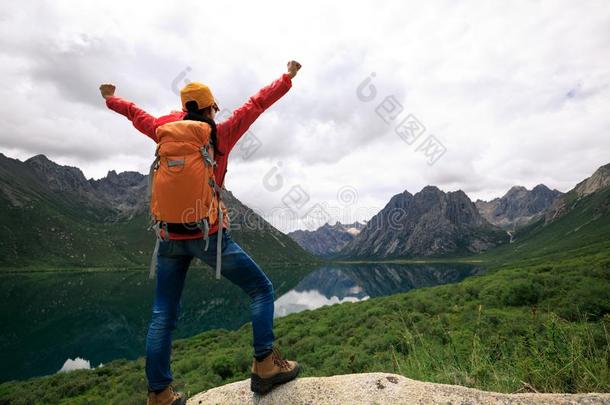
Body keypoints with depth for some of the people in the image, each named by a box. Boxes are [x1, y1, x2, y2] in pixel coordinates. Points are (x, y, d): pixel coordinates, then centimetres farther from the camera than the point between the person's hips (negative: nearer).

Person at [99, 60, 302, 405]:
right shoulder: (221, 134, -1)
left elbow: (137, 114, 28)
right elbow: (257, 104, 5)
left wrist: (111, 99, 48)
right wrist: (287, 77, 17)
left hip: (170, 236, 5)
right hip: (209, 234, -4)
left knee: (163, 316, 13)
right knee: (261, 289, 7)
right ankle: (266, 366, 2)